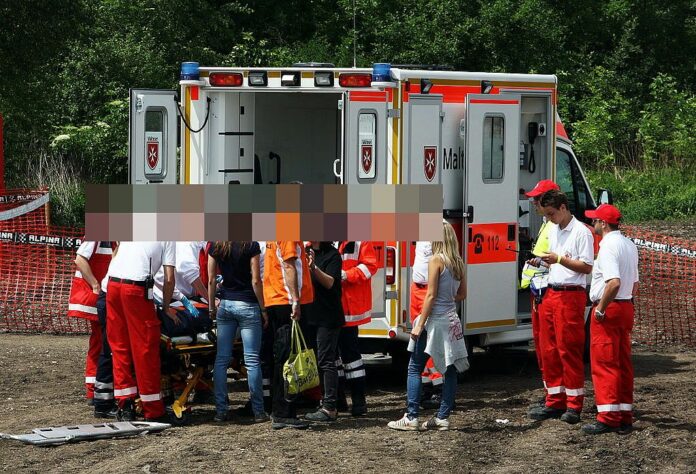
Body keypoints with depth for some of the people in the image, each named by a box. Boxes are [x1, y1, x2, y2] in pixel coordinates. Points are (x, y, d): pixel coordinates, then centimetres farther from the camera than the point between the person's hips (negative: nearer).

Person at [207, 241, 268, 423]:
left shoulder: (216, 246, 3)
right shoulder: (251, 246, -9)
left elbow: (211, 280, 5)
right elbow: (255, 281, -10)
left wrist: (212, 307, 14)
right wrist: (263, 309, -2)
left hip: (225, 304, 4)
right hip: (247, 305, -4)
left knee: (221, 359, 6)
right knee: (252, 360, -1)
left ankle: (220, 411, 4)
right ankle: (259, 412, 0)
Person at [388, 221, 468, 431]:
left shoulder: (436, 260, -12)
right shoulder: (458, 262, 8)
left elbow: (431, 295, -15)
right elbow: (462, 294, 16)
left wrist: (420, 325, -12)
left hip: (435, 320, -7)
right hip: (452, 321, 7)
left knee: (414, 369, 0)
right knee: (449, 370, 7)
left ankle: (411, 418, -4)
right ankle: (442, 417, 9)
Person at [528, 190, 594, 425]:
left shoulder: (581, 232, -9)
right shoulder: (553, 231, 17)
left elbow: (587, 266, -13)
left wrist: (559, 259, -18)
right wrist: (544, 263, 6)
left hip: (570, 295, -8)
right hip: (551, 293, 8)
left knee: (569, 350, -6)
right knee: (549, 350, 8)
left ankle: (574, 405, -2)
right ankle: (555, 402, 14)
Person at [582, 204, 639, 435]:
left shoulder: (608, 247, -17)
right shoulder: (630, 245, 14)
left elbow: (614, 283, -29)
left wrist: (600, 309, -20)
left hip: (608, 309, -9)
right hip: (627, 307, 9)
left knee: (603, 363, -6)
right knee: (623, 363, 11)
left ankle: (608, 418, -8)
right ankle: (625, 417, 13)